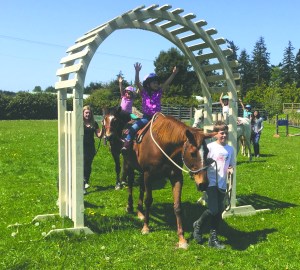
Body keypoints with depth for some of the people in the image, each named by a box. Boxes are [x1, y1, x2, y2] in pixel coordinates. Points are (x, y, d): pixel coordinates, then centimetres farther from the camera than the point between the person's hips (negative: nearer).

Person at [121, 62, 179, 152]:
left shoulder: (159, 92, 6)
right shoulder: (144, 92, 1)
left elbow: (167, 82, -2)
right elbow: (137, 83, -11)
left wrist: (174, 73, -14)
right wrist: (137, 71, -25)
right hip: (146, 117, -2)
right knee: (133, 128, -19)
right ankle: (126, 144, -13)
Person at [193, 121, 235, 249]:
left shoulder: (230, 149, 8)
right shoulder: (210, 147, -6)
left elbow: (231, 165, 16)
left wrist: (230, 169, -5)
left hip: (222, 184, 5)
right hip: (211, 182, -5)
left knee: (219, 211, 7)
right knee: (213, 210, -13)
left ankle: (213, 239, 18)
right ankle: (198, 225, 17)